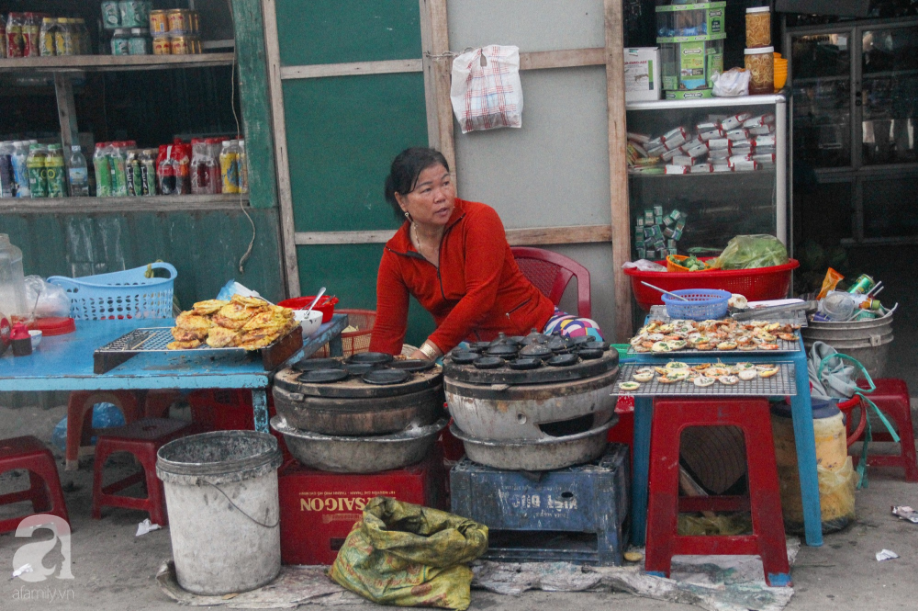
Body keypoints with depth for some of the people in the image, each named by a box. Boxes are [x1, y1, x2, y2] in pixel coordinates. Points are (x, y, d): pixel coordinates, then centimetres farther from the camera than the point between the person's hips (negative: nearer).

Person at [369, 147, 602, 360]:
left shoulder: (479, 218, -13)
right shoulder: (395, 255, -1)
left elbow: (480, 297, -23)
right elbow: (387, 329, 0)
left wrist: (426, 353, -29)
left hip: (533, 325, -2)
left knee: (584, 333, -32)